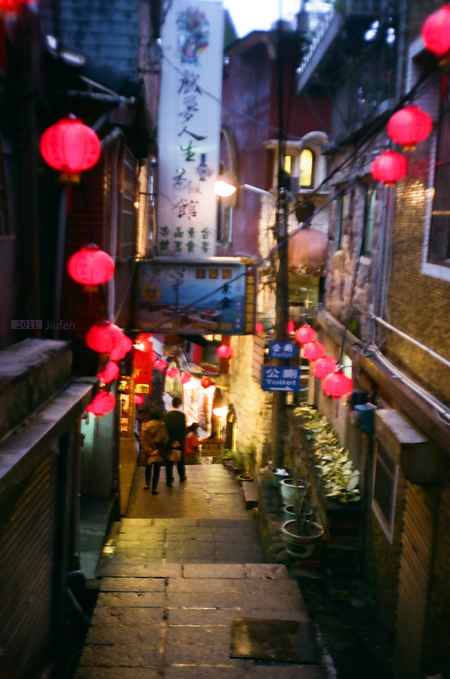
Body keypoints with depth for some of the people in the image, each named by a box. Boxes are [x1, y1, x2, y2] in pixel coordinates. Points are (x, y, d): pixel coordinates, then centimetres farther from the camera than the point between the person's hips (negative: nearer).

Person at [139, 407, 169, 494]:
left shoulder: (145, 426, -7)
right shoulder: (162, 426, -8)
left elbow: (143, 440, -9)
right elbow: (165, 439, -9)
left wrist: (149, 451, -10)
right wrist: (159, 450, -3)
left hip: (148, 452, 1)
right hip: (159, 453, -1)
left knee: (148, 468, 22)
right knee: (156, 470, 6)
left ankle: (147, 484, 37)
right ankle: (154, 489, 4)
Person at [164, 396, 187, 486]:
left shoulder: (166, 415, -3)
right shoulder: (182, 415, -8)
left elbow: (166, 429, -3)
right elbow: (183, 430, -10)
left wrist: (171, 441, 1)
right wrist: (178, 441, 0)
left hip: (169, 442, 0)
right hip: (179, 443, 0)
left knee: (169, 463, 6)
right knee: (180, 461, 16)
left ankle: (169, 481, 6)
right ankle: (182, 477, 30)